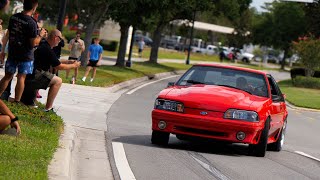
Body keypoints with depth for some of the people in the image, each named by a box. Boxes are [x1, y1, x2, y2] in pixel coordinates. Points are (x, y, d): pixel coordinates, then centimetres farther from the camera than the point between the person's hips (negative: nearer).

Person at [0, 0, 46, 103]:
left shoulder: (13, 18, 1)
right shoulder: (31, 23, -18)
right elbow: (33, 43, -16)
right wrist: (40, 35, 1)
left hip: (12, 53, 5)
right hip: (25, 55, -5)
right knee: (21, 78, 0)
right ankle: (16, 102, 0)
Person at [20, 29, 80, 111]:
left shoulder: (43, 46, 15)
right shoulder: (47, 49, -17)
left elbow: (56, 61, 25)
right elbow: (59, 66, -11)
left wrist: (69, 61, 19)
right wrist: (73, 66, 1)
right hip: (34, 76, -11)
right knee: (58, 81, -10)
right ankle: (48, 108, -9)